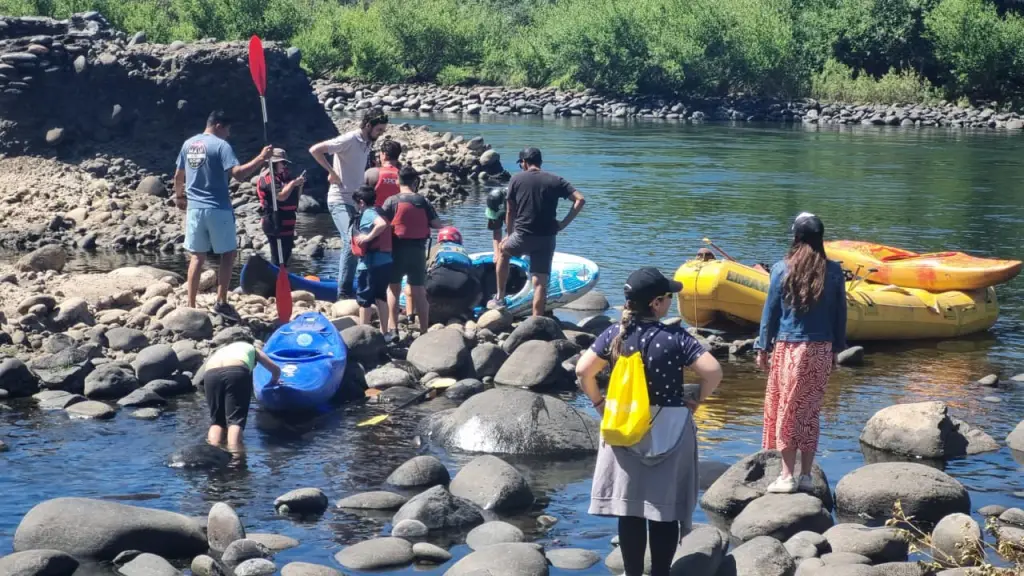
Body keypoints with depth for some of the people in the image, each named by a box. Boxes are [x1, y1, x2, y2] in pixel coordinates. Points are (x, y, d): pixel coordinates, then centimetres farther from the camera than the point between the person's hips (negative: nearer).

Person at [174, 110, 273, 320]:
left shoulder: (188, 144, 10)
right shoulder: (221, 145, -9)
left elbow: (178, 176, 20)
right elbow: (238, 174, -22)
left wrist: (179, 196, 36)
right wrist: (261, 158, -18)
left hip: (194, 207, 6)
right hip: (218, 209, -6)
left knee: (197, 257, 10)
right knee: (228, 254, 6)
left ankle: (191, 306, 8)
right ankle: (221, 302, -2)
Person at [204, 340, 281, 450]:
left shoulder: (220, 350, 43)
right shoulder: (251, 349, 37)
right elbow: (276, 370, 40)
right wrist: (273, 382, 61)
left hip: (211, 374, 3)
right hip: (236, 372, -3)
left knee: (216, 420, 12)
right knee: (236, 419, -5)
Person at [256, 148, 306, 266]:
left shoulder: (284, 177, 17)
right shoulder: (268, 178, -10)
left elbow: (295, 197, 20)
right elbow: (281, 196, -21)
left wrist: (299, 185, 4)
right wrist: (293, 183, -14)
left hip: (287, 224, 10)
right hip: (276, 223, -10)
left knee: (286, 255, 15)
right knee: (278, 258, -11)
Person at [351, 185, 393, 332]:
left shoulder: (367, 214, -12)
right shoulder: (378, 211, 13)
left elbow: (382, 224, -30)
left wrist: (368, 237, -23)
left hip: (370, 263, -8)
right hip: (386, 261, 8)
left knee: (364, 299, 1)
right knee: (381, 296, 17)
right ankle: (384, 332, 19)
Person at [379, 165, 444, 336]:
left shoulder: (392, 201, -6)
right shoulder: (423, 201, -1)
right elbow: (436, 224, -2)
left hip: (398, 249, -2)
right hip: (418, 249, 2)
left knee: (393, 288, 8)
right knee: (418, 290, 9)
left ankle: (393, 330, 1)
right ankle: (424, 331, 9)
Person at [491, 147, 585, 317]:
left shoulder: (516, 180, 2)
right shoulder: (555, 181, 6)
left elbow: (510, 211, 7)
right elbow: (580, 199, -1)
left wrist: (510, 234, 20)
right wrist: (564, 223, 3)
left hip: (523, 236, -1)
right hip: (547, 239, 1)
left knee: (502, 250, 31)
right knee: (540, 283, 3)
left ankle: (500, 297, 31)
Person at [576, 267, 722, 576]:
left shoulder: (615, 334, -4)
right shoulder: (676, 337, -14)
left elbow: (583, 370, -4)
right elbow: (713, 371, -19)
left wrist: (599, 404, 8)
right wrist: (696, 401, -3)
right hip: (670, 430, -3)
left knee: (629, 506, 10)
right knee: (666, 507, 6)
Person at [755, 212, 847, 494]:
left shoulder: (782, 269, -6)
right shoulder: (833, 271, 0)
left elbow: (771, 311, -1)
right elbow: (840, 313, 6)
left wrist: (763, 348, 6)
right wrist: (836, 349, 16)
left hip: (789, 347, -2)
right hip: (821, 349, 3)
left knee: (786, 408, 3)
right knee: (811, 411, 9)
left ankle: (787, 476, 3)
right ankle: (806, 475, 12)